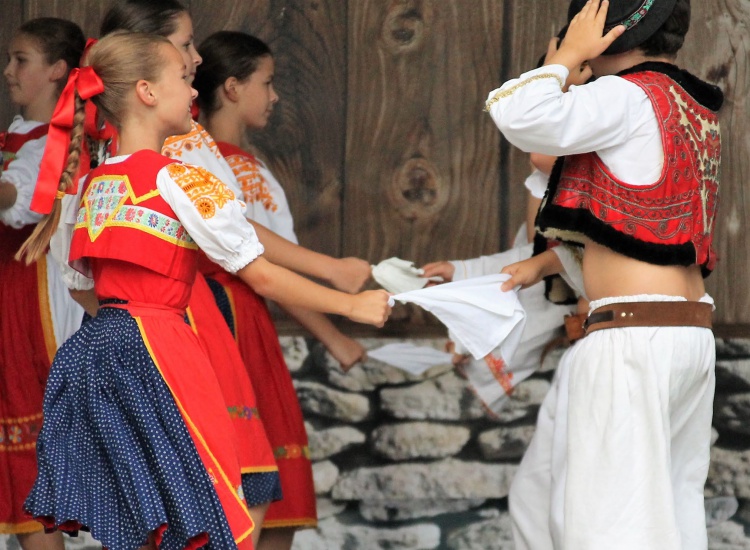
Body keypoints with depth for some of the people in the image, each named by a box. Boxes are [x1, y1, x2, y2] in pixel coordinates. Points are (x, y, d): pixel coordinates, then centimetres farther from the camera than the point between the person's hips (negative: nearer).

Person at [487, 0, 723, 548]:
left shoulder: (632, 98, -11)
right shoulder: (693, 112, 17)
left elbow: (520, 116, -24)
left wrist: (568, 56, -8)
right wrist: (545, 263, 21)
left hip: (633, 334, -10)